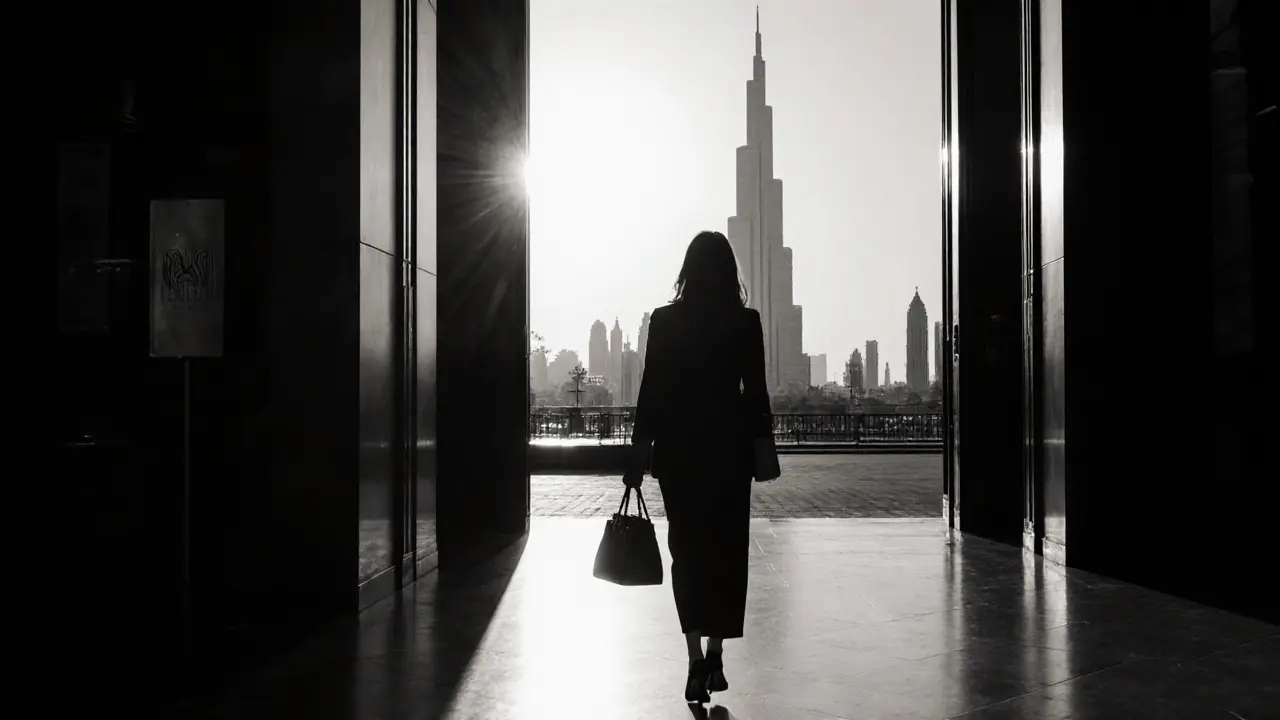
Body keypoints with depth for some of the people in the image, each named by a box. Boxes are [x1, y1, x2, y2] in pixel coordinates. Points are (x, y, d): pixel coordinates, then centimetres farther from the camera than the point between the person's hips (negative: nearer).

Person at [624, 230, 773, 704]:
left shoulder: (664, 320, -2)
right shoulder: (746, 323, -3)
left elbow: (650, 391, -2)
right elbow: (755, 391, -1)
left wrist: (640, 450, 3)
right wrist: (762, 443, 9)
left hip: (677, 448, 0)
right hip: (729, 447, 0)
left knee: (687, 552, 6)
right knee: (727, 551, 11)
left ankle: (697, 657, -3)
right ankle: (714, 653, 11)